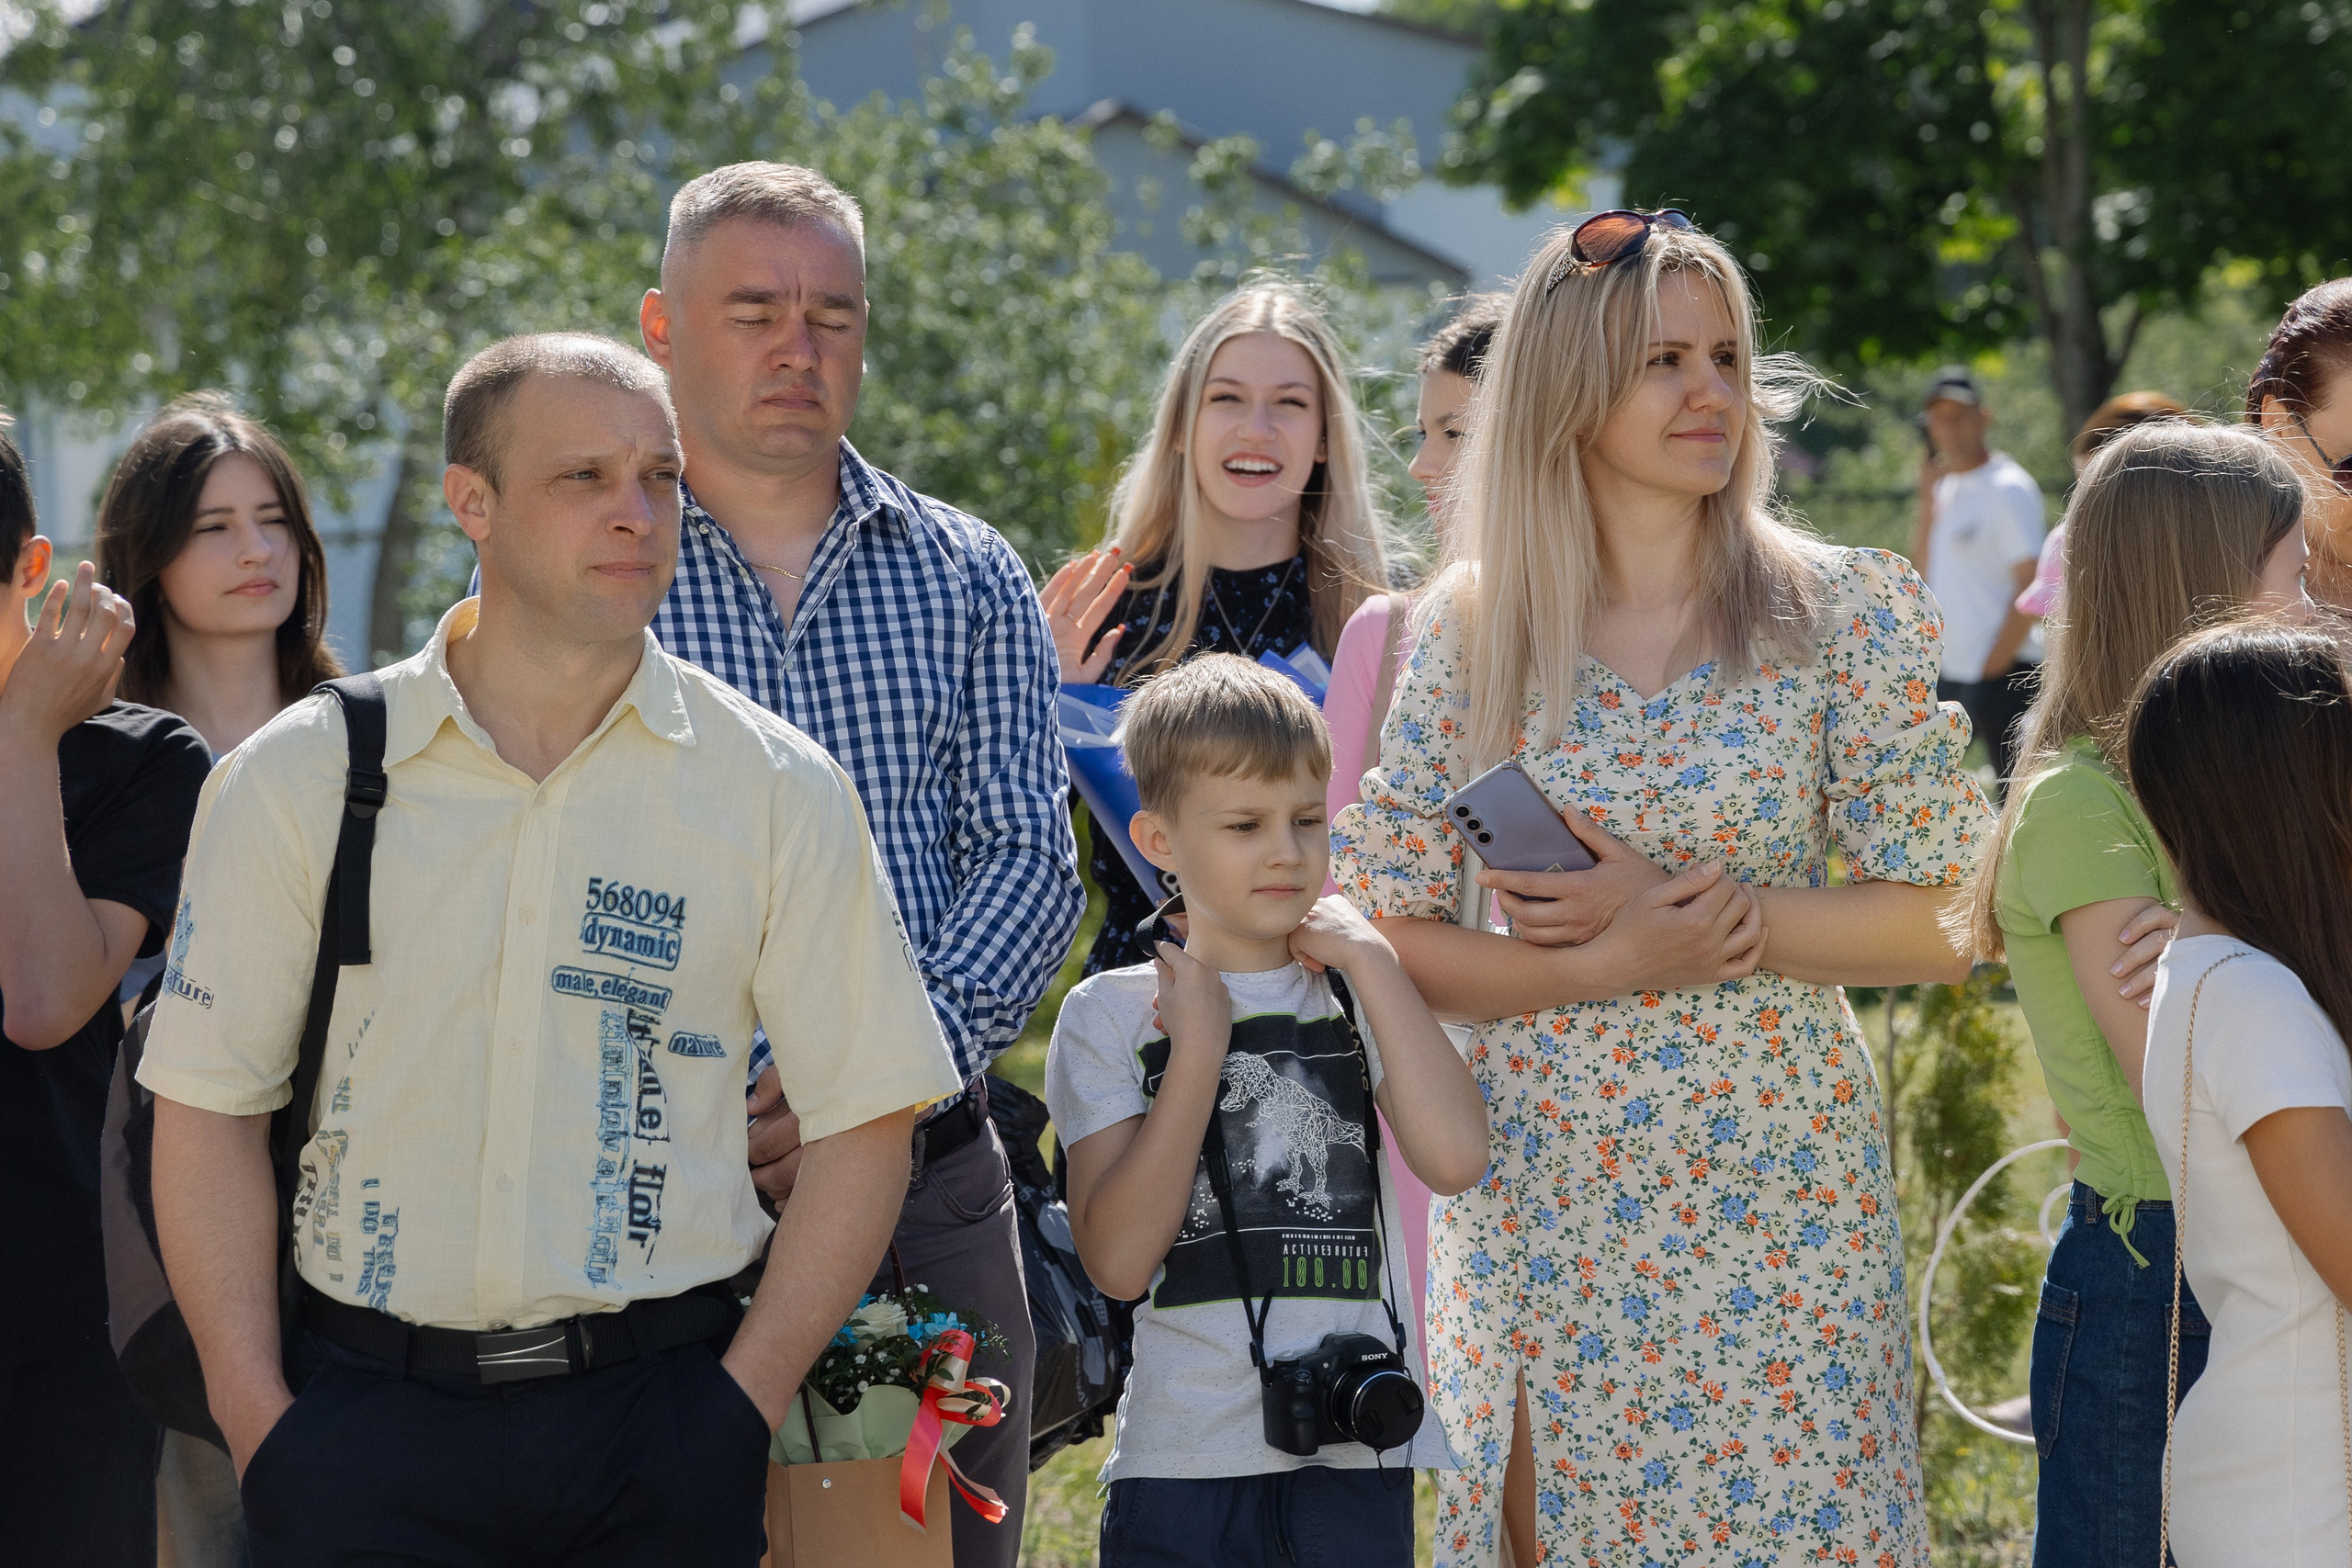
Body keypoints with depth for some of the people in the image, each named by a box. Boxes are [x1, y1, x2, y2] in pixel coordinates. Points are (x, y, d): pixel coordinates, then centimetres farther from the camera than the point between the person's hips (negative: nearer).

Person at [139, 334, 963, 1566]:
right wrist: (259, 1419, -5)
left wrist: (739, 1414, -6)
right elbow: (209, 1109, 3)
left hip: (651, 1425, 0)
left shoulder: (781, 792, 2)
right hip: (368, 1419, 0)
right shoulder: (293, 781, 2)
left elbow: (862, 1124, 1)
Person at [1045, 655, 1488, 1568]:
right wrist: (1199, 1051, -10)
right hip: (1180, 1460, -1)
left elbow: (1454, 1158, -12)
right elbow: (1118, 1260, -10)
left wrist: (1372, 962, -8)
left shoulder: (1358, 996, 7)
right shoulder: (1110, 1014, 2)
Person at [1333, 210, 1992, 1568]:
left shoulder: (1844, 615, -2)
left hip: (1771, 1197, -1)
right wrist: (1603, 968, -14)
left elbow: (1949, 921, -4)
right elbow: (1385, 923, 2)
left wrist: (1699, 911, -14)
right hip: (1540, 1206, 1)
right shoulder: (1477, 631, 2)